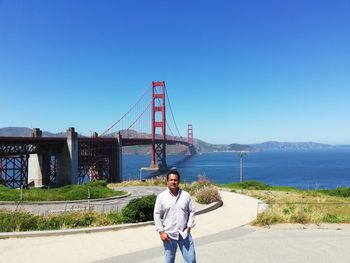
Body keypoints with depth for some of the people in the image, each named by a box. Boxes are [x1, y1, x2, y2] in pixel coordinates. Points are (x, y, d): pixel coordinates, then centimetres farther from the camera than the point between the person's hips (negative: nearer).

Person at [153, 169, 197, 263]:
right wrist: (161, 232, -7)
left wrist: (189, 226, -1)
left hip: (184, 233, 2)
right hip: (169, 234, -1)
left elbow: (191, 211, 6)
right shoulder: (161, 197, -5)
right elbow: (157, 215, -3)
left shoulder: (186, 195, 0)